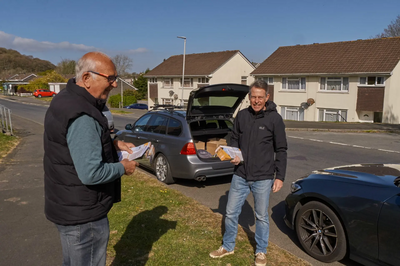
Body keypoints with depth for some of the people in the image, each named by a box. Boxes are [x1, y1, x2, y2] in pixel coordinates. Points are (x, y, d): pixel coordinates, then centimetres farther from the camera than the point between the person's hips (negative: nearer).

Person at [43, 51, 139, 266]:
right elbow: (91, 174, -30)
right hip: (82, 213, -10)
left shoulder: (67, 99, 4)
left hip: (66, 205, 10)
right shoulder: (82, 116, -28)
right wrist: (122, 168, -13)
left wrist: (114, 144, 5)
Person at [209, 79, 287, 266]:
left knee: (262, 216, 12)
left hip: (263, 178, -3)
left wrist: (280, 176, -8)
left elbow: (281, 150, -4)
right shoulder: (242, 116, 2)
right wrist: (234, 155, -6)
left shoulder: (274, 119, -7)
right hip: (240, 175, 3)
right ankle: (227, 246, 34)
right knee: (231, 213, 12)